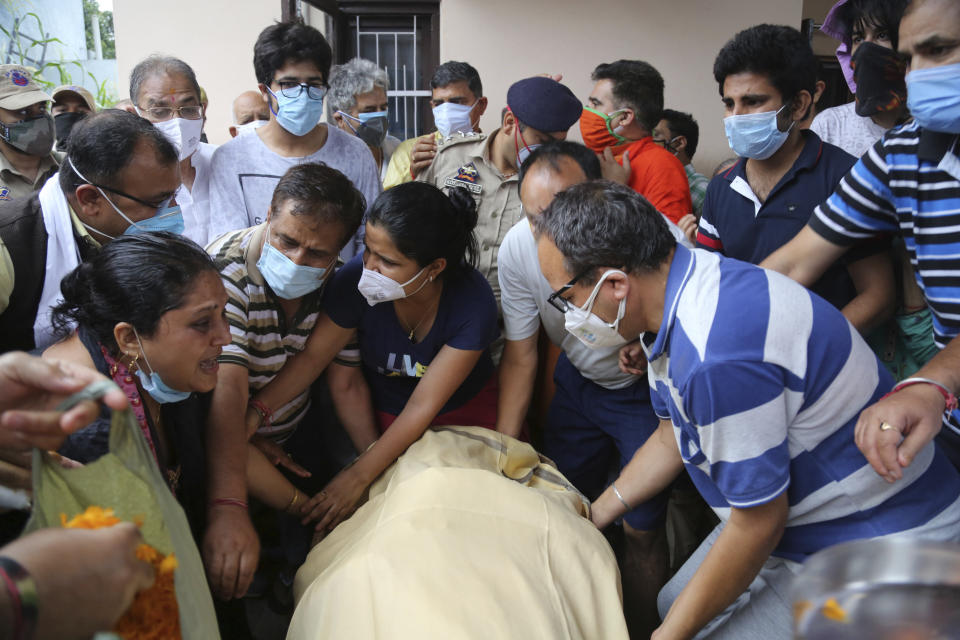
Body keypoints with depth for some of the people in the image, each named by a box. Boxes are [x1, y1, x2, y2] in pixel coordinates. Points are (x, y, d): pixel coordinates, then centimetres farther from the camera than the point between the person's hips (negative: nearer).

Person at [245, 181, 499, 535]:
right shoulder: (357, 280, -26)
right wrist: (255, 411, -29)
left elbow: (424, 404, -27)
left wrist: (359, 476, -26)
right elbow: (313, 356, -14)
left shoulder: (473, 302, -30)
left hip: (465, 410, 0)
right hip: (384, 414, 1)